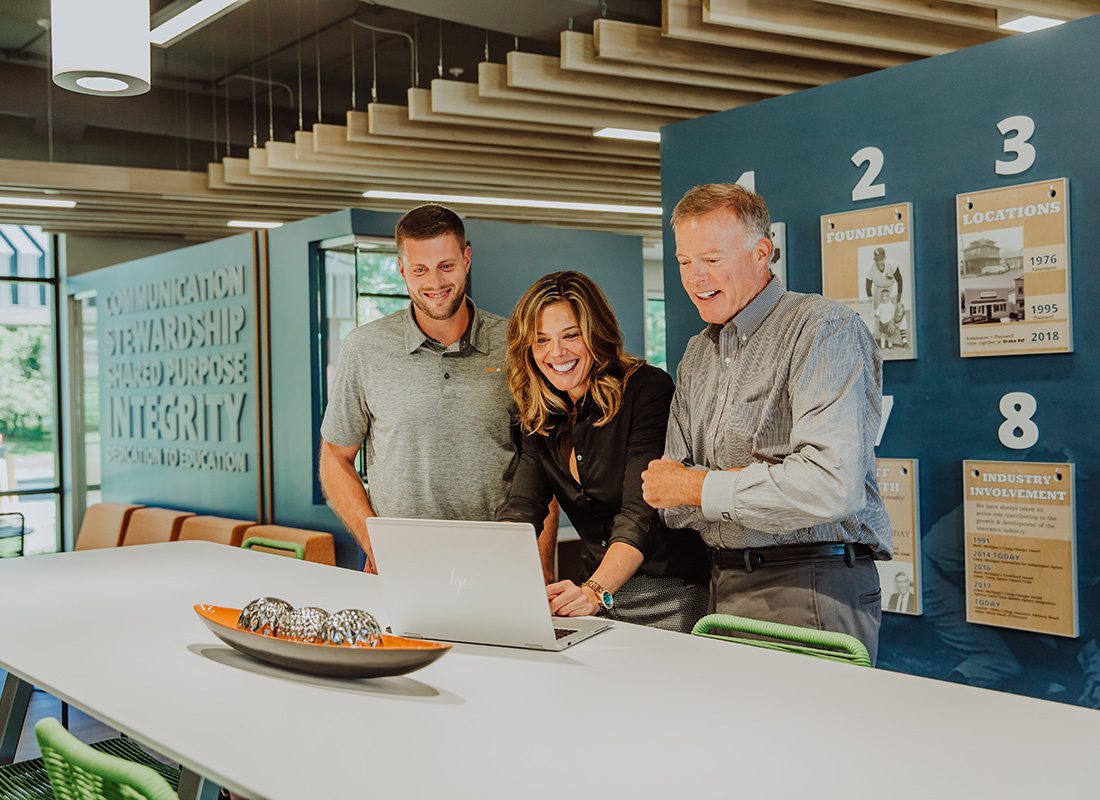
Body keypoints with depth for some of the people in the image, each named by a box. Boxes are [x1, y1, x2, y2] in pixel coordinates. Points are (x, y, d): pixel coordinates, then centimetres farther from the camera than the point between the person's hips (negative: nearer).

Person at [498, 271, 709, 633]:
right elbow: (520, 510, -5)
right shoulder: (540, 419, 7)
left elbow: (641, 512, -20)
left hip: (671, 599, -5)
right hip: (603, 594, 5)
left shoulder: (648, 389, -12)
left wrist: (594, 591, -34)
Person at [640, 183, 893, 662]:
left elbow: (832, 486, -24)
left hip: (813, 591, -6)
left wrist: (698, 487, -13)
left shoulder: (823, 328, -10)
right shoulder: (697, 355, 14)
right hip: (721, 590, 7)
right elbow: (668, 503, 9)